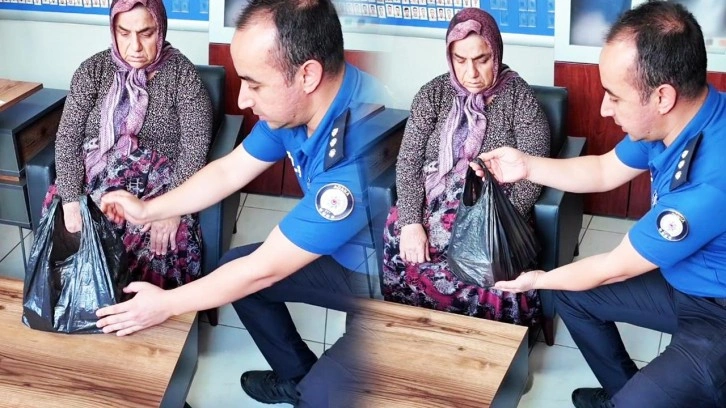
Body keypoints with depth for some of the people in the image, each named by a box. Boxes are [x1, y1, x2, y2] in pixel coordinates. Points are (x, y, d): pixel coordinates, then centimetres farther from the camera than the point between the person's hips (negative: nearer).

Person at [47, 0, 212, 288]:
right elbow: (68, 137, -2)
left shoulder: (181, 73, -5)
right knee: (63, 230, -25)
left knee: (162, 242, -30)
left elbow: (195, 146, -11)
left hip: (158, 184, -2)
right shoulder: (93, 69, 2)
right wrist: (71, 199, -17)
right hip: (92, 179, 2)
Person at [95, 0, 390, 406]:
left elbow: (263, 269, -27)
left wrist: (166, 304, -14)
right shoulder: (298, 101, -12)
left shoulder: (355, 158, -38)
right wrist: (147, 210, 6)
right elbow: (229, 171, 7)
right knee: (232, 267, 10)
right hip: (349, 258, 8)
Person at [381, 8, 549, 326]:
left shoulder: (519, 98, -2)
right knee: (398, 242, -29)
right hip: (433, 203, 2)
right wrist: (411, 222, -16)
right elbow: (408, 161, -1)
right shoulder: (433, 94, 5)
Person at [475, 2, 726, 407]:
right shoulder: (670, 120, -12)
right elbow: (605, 171, 10)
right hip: (682, 280, 9)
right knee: (573, 296, 13)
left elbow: (616, 268, -22)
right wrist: (527, 166, -1)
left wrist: (540, 280, -6)